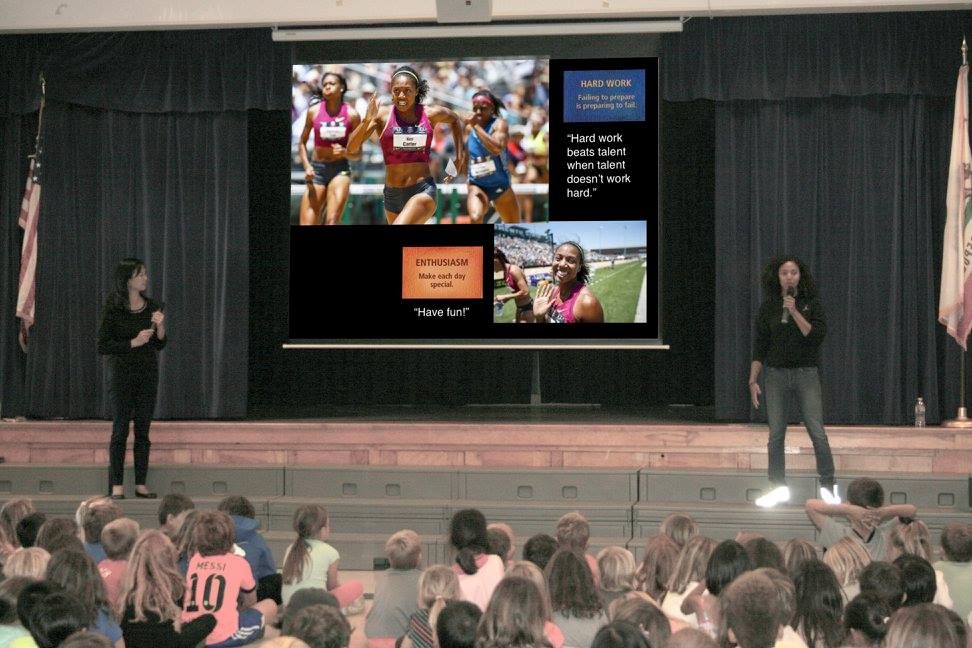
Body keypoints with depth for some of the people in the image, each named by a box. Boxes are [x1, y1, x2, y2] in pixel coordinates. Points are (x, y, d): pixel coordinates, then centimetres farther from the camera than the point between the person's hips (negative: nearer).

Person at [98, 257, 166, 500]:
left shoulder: (153, 307, 6)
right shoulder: (114, 309, -6)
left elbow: (160, 345, 9)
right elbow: (103, 346, -8)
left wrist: (160, 327, -10)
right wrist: (133, 343, -15)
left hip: (149, 373, 4)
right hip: (124, 373, -4)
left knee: (143, 430, 6)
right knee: (120, 429, -3)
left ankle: (141, 484, 11)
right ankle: (116, 486, 1)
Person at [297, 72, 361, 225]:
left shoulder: (351, 115, -2)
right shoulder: (314, 112, 1)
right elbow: (303, 142, 10)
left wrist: (345, 153, -17)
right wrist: (306, 166, -6)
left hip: (340, 169, -1)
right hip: (317, 169, 1)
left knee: (332, 221, -17)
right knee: (307, 224, -5)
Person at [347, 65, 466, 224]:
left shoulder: (431, 114, -2)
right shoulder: (382, 114, -5)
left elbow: (455, 120, 22)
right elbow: (351, 149, -12)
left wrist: (459, 157, 16)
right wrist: (367, 121, -27)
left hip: (423, 191, -3)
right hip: (392, 193, 3)